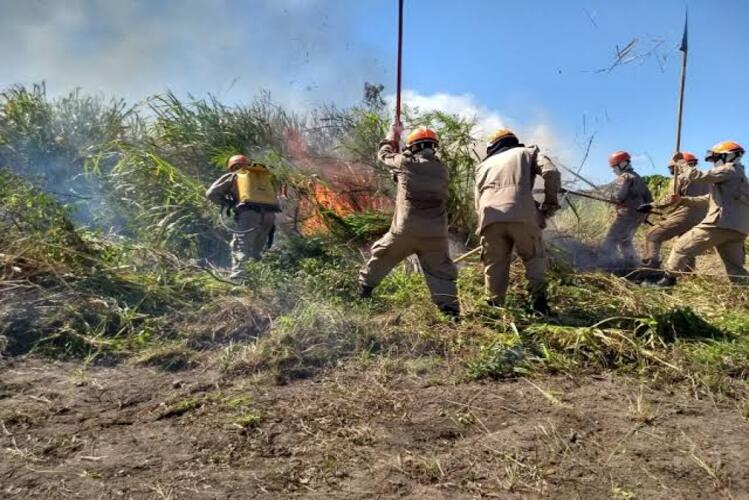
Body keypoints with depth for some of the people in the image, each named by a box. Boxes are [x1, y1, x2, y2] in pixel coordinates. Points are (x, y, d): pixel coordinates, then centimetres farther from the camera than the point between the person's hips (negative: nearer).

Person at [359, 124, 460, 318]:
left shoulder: (406, 163, -3)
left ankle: (364, 288, 34)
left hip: (404, 230, -1)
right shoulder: (442, 171, 6)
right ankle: (451, 309, -3)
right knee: (441, 274, 8)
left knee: (381, 257, 23)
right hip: (435, 234, 1)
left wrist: (392, 136, 33)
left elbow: (384, 155, 15)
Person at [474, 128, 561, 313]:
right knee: (534, 258, 17)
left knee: (494, 265, 12)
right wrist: (550, 204, 16)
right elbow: (551, 173, 8)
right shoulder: (528, 152, 28)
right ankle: (539, 303, 8)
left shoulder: (484, 164, 34)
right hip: (522, 215, -1)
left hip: (490, 216, 2)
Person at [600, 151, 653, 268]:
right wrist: (646, 213, 23)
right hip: (639, 213, 10)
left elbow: (619, 196, -21)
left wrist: (611, 198, 0)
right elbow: (648, 196, 21)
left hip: (628, 213, -10)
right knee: (625, 241, 18)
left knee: (611, 239, -8)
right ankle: (632, 265, 19)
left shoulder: (624, 177, -9)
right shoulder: (637, 177, 21)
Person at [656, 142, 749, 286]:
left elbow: (697, 177, -8)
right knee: (736, 270, 12)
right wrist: (682, 200, 18)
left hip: (721, 223, -9)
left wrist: (681, 163, 6)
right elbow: (708, 199, 28)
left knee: (682, 248, -1)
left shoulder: (729, 169, 0)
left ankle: (668, 280, 1)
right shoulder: (736, 175, 31)